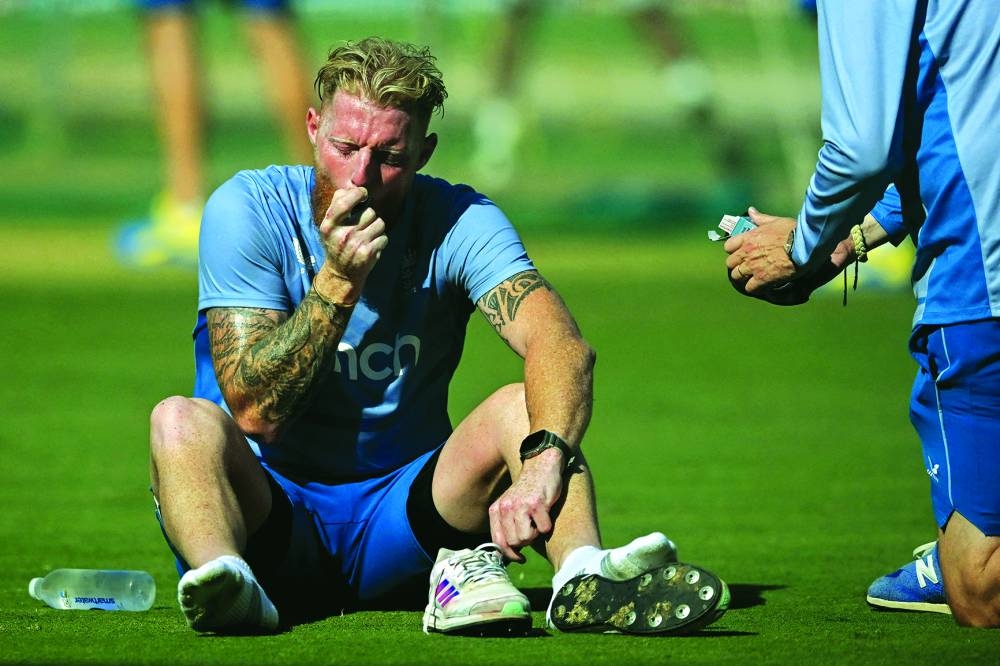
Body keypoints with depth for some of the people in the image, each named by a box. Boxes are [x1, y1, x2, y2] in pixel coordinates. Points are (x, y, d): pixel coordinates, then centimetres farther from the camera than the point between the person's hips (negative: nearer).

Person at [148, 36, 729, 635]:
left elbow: (565, 349, -25)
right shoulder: (246, 210, -10)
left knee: (524, 406, -22)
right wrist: (339, 282, -26)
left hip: (399, 523, 1)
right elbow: (256, 412, -16)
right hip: (270, 512, -1)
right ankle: (224, 579, -58)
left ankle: (582, 575, -46)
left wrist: (543, 463, -44)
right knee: (182, 422, -31)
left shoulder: (459, 222, -6)